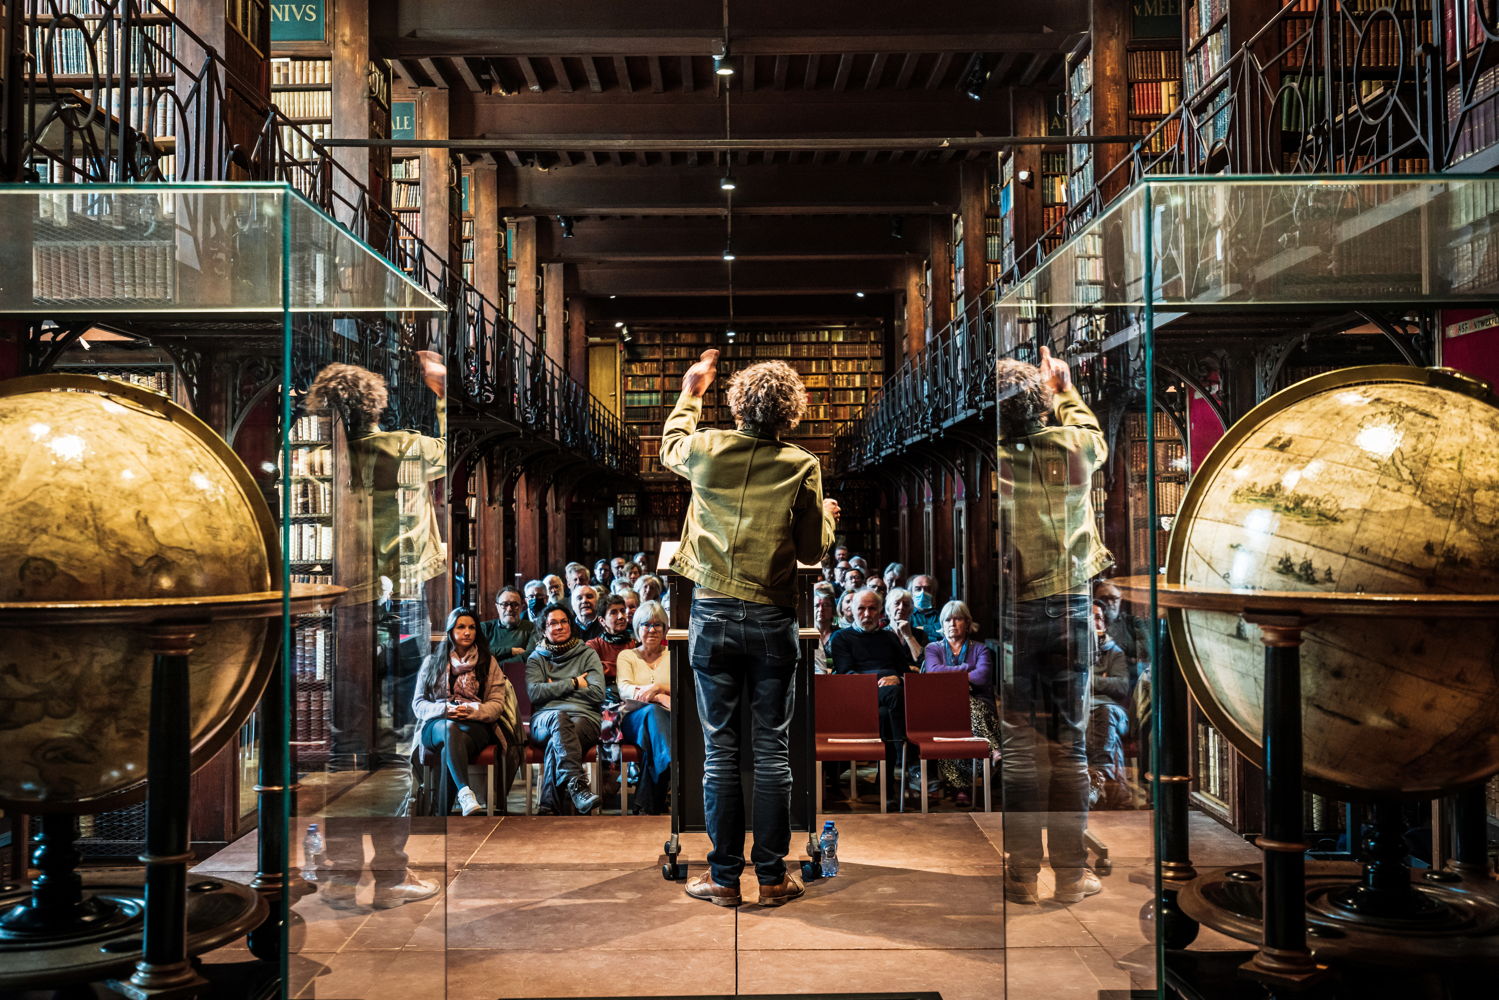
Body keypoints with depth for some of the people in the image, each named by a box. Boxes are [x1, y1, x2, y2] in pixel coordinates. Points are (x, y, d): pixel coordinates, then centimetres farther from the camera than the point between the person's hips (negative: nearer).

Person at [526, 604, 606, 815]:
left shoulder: (588, 655, 19)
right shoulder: (536, 658, 21)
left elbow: (597, 693, 3)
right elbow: (535, 692, 1)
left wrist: (555, 688, 4)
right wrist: (573, 683, -2)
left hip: (584, 717, 0)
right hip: (545, 718, 0)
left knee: (557, 742, -37)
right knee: (559, 718, -39)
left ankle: (548, 806, -43)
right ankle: (577, 785, -54)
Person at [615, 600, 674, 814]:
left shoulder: (671, 656, 24)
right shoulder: (627, 656, 21)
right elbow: (624, 689, 0)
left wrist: (658, 687, -18)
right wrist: (658, 698, -19)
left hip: (665, 717, 0)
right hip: (634, 718, 0)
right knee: (652, 711, -41)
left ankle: (650, 804, -45)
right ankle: (673, 769, -59)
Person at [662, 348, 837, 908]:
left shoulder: (706, 449, -2)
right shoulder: (802, 466, -5)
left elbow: (670, 448, 23)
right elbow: (812, 551, 2)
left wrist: (690, 393, 38)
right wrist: (828, 515, 23)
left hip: (712, 615, 1)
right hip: (772, 620, -1)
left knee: (720, 750, 7)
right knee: (773, 751, 8)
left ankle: (724, 878, 15)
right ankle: (772, 877, 16)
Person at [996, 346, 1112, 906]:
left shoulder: (994, 459, -13)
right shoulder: (1075, 448, -4)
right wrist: (1064, 389, 34)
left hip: (1012, 612, -1)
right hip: (1070, 609, 2)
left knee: (1020, 744, 6)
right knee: (1069, 743, 8)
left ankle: (1023, 871, 12)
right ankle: (1071, 871, 16)